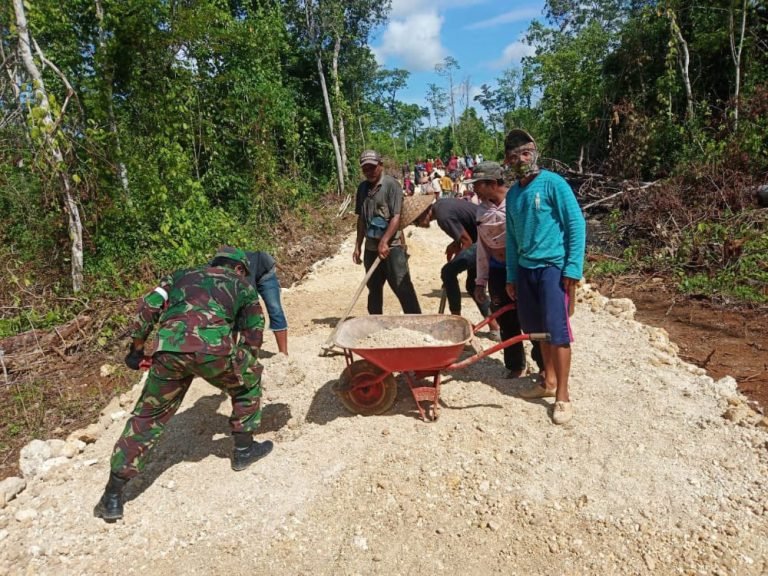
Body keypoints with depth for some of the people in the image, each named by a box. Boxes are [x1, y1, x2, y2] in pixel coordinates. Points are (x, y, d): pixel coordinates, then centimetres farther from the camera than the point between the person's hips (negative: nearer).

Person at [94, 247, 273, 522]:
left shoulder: (181, 276, 33)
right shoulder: (242, 286, 27)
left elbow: (148, 307, 20)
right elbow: (253, 336, 26)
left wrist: (136, 349, 28)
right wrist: (243, 366, 41)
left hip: (169, 350, 3)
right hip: (213, 348, -2)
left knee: (147, 418, 18)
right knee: (248, 382, 27)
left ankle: (112, 497, 21)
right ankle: (244, 450, 34)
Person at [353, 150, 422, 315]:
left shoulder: (391, 184, -9)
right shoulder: (362, 187, 10)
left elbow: (396, 217, -16)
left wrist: (384, 241, -24)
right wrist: (358, 246, 13)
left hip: (392, 246, -7)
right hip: (371, 247, 7)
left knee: (402, 288, -7)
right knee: (374, 288, 15)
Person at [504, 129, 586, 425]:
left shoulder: (553, 183, -7)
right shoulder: (512, 194, 12)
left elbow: (577, 225, -9)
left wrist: (573, 267, -15)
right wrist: (511, 276, 16)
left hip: (553, 266, -6)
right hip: (525, 269, 7)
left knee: (556, 330, -6)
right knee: (538, 329, 14)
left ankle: (562, 396, 5)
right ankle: (549, 382, 30)